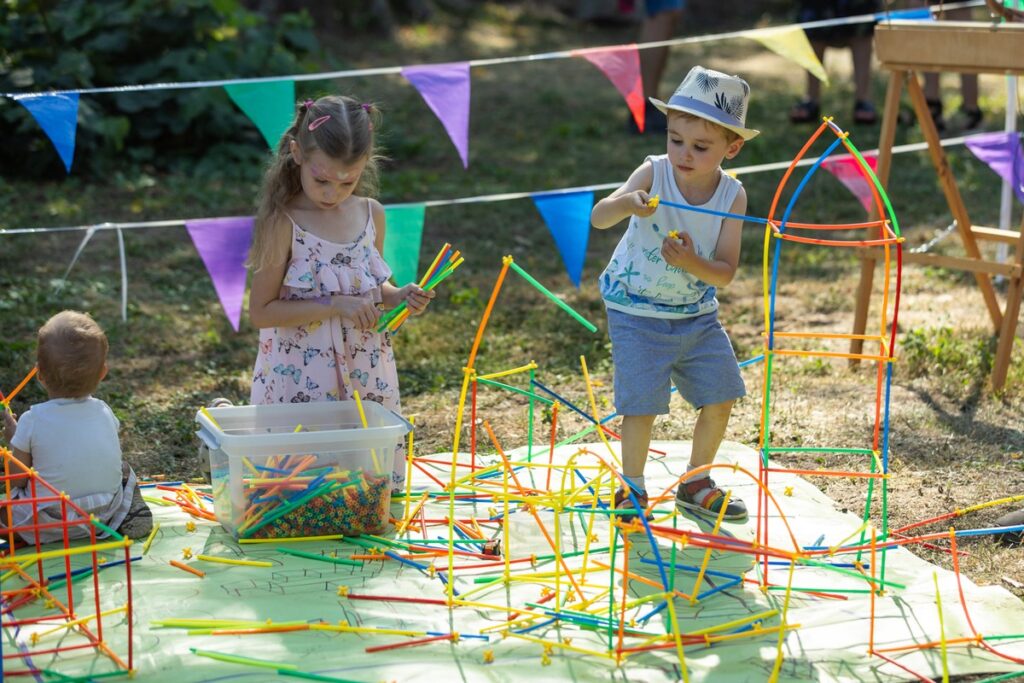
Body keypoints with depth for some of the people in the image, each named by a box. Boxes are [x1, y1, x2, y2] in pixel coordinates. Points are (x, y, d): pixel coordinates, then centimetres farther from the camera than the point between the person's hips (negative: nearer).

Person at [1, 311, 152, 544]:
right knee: (123, 470, 29)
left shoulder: (33, 421, -14)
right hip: (107, 515, 3)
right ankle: (130, 512, 7)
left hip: (50, 525, -3)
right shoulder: (103, 412, -3)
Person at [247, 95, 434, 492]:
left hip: (365, 377, 5)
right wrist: (335, 305, -21)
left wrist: (398, 297, -3)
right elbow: (260, 312, -15)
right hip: (299, 383, -5)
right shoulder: (283, 224, -14)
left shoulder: (371, 214, 3)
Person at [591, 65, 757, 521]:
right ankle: (633, 489, 13)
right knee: (642, 404, -9)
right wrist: (626, 203, -53)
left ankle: (696, 484, 29)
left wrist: (693, 263, -34)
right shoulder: (653, 174, -19)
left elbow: (725, 273, -14)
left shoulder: (732, 196, -12)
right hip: (637, 314, -4)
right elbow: (598, 219, -32)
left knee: (721, 398, 8)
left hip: (696, 315, 4)